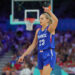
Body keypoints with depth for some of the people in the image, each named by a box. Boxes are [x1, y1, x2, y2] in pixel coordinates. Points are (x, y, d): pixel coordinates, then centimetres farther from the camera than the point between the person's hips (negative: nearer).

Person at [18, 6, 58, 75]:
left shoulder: (50, 28, -4)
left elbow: (56, 21, -27)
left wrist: (49, 12, -43)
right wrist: (23, 55, 15)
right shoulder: (38, 31, 15)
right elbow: (33, 45, 19)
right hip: (40, 55, 7)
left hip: (49, 55, -7)